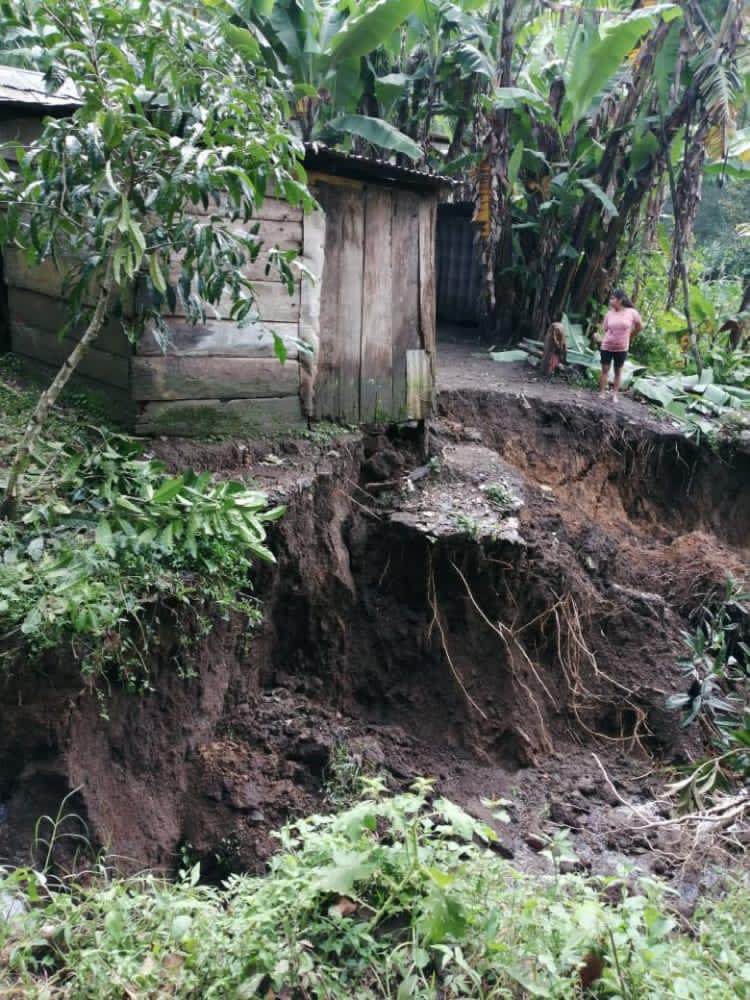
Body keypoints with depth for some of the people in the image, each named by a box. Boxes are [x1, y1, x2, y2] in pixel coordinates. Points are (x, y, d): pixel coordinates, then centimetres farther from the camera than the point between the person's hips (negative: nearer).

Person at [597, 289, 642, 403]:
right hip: (606, 346, 1)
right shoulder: (609, 314, -5)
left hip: (621, 348, -1)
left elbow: (639, 327, 6)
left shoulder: (632, 313, -10)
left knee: (618, 371, 10)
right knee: (605, 369, 4)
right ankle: (601, 393, 9)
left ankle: (615, 395, 17)